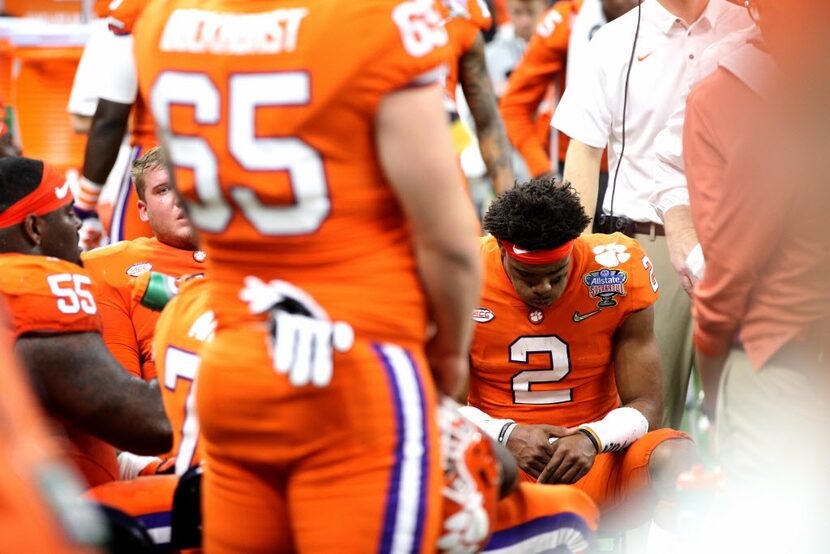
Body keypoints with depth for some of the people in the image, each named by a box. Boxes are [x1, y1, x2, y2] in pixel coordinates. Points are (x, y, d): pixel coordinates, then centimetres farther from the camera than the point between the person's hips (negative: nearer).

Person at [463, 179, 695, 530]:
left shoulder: (617, 272, -6)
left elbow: (645, 405, -5)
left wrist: (591, 439, -27)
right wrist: (508, 435, -24)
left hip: (594, 460, 1)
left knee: (676, 458, -32)